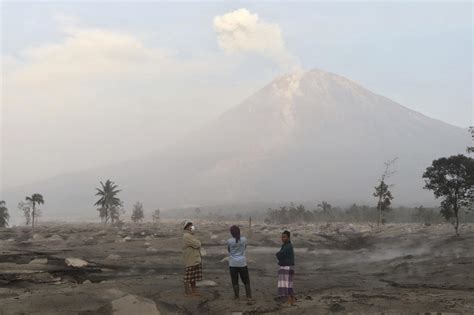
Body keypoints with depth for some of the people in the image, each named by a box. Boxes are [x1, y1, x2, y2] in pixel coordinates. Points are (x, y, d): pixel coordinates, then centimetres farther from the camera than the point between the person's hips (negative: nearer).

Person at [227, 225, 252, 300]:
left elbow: (229, 250, 5)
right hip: (242, 262, 1)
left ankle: (236, 296, 11)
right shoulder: (244, 239, -6)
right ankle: (249, 296, 13)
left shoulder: (229, 241, -11)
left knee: (235, 281, 8)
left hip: (233, 263, -1)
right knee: (246, 280, 12)